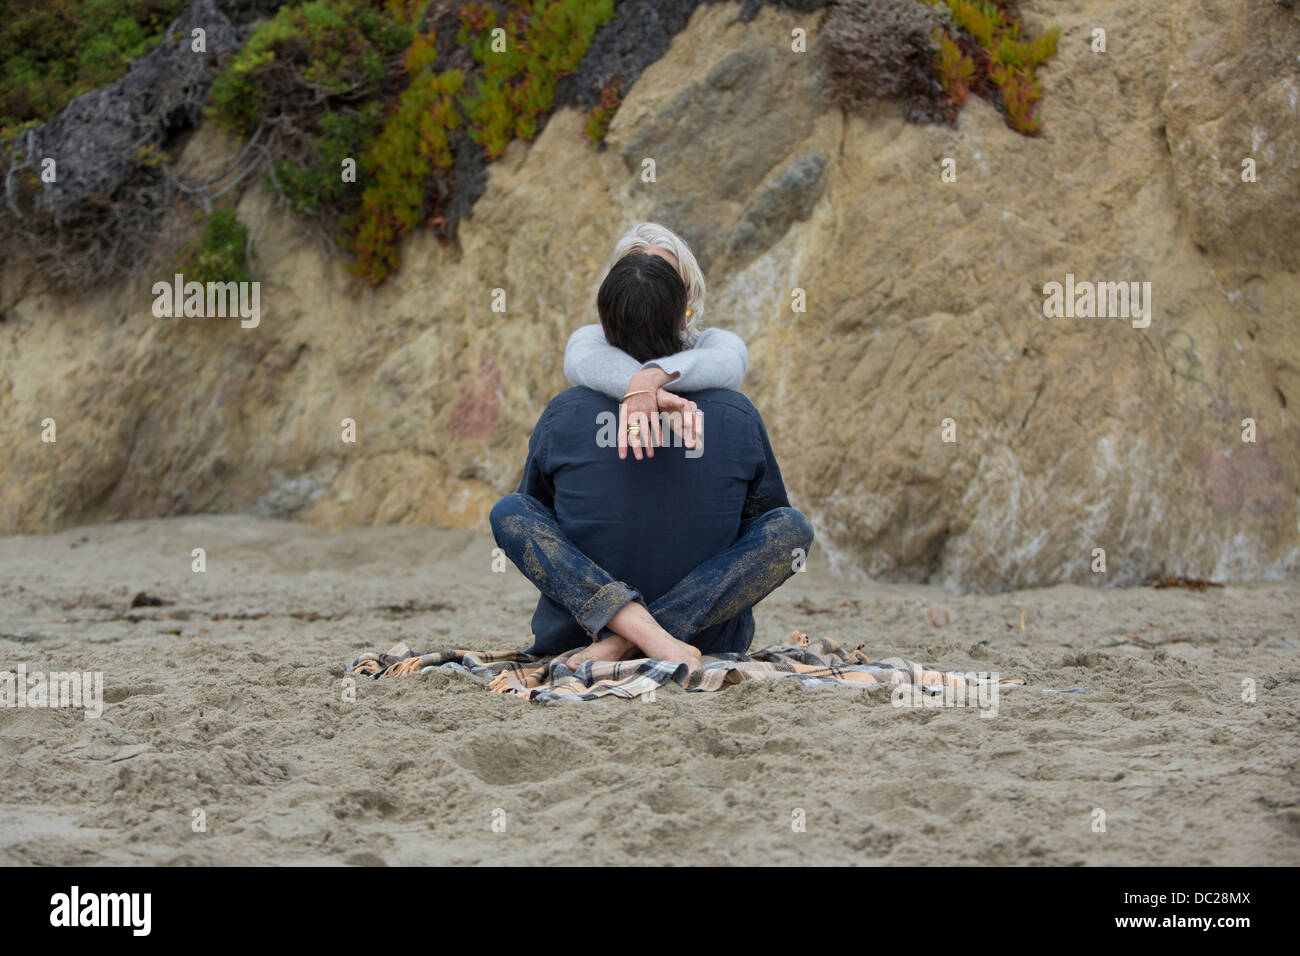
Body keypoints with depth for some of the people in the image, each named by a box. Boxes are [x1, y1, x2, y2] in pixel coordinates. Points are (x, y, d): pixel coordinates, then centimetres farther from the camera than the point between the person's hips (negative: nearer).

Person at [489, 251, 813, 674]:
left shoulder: (562, 416, -5)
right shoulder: (739, 417, -6)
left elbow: (534, 508, 13)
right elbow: (768, 517, 11)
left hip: (577, 632, 1)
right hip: (709, 640, -1)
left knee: (507, 511, 6)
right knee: (793, 527, 4)